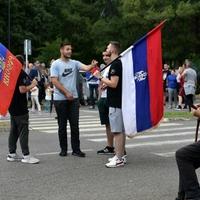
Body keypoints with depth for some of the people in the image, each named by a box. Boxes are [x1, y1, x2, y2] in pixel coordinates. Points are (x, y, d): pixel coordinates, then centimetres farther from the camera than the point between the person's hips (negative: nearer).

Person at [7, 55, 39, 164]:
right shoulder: (22, 74, -14)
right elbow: (22, 90, -23)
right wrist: (32, 85, -8)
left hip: (12, 107, 9)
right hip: (20, 108, -9)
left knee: (13, 131, 13)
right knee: (23, 131, -5)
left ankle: (12, 154, 17)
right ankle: (26, 155, -4)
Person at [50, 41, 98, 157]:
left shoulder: (75, 63, 5)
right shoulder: (56, 64, -3)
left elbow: (86, 68, -13)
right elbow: (54, 81, -10)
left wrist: (92, 65, -36)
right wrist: (66, 93, -15)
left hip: (73, 98, 3)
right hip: (60, 99, -3)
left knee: (75, 125, 3)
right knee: (62, 125, 6)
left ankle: (76, 149, 8)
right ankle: (63, 149, 16)